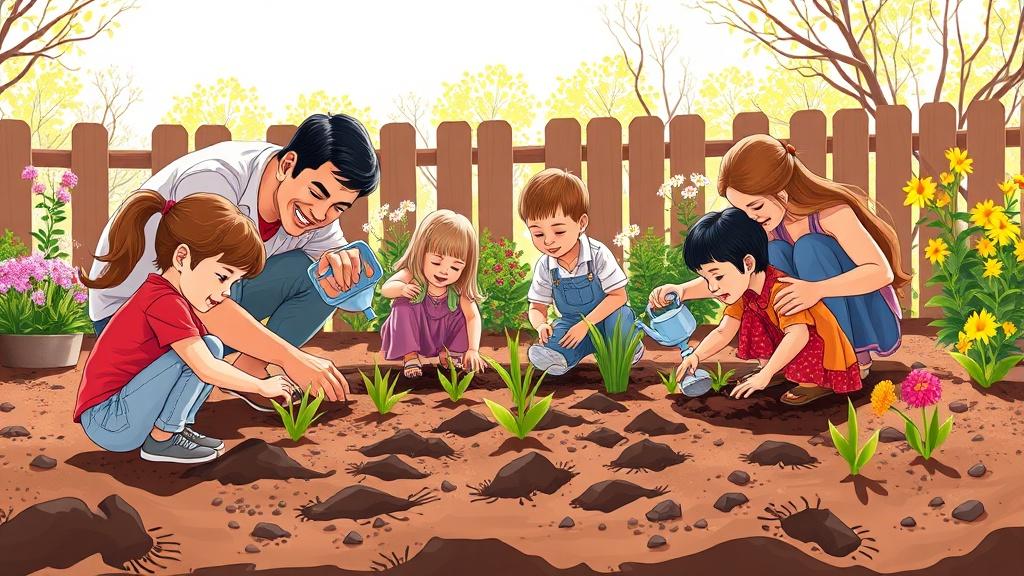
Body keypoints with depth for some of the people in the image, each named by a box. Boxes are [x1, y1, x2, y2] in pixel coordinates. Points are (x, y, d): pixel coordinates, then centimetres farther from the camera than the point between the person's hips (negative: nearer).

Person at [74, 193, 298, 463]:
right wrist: (261, 386, -9)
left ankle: (176, 428, 5)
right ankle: (161, 439, -10)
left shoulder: (165, 296, 9)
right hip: (109, 426, -10)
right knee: (207, 349, -19)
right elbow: (206, 368, -22)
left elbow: (206, 364, 11)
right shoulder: (165, 302, -21)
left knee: (210, 349, 7)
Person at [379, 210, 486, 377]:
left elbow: (473, 316, -22)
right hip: (414, 336, -2)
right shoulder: (412, 275, -22)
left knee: (467, 310, -16)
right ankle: (410, 357, -21)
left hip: (443, 336, 2)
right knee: (403, 306, -29)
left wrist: (473, 350, -34)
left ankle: (447, 353, -1)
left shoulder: (459, 288, -18)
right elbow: (385, 289, -31)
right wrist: (402, 288, -54)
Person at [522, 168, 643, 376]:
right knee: (544, 354, -26)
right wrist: (541, 324, -24)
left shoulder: (598, 255, -20)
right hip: (572, 321, 0)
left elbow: (618, 296, -20)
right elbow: (537, 307, 1)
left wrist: (585, 324, -26)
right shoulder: (544, 267, -8)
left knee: (619, 316, -35)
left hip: (606, 315, 0)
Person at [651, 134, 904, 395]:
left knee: (809, 247, -25)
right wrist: (683, 290, -21)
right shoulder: (765, 227, -5)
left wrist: (817, 289, -43)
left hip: (872, 324, -6)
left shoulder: (832, 213, -24)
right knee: (774, 254, -15)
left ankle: (854, 360, -19)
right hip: (824, 325, 6)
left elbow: (883, 271, -30)